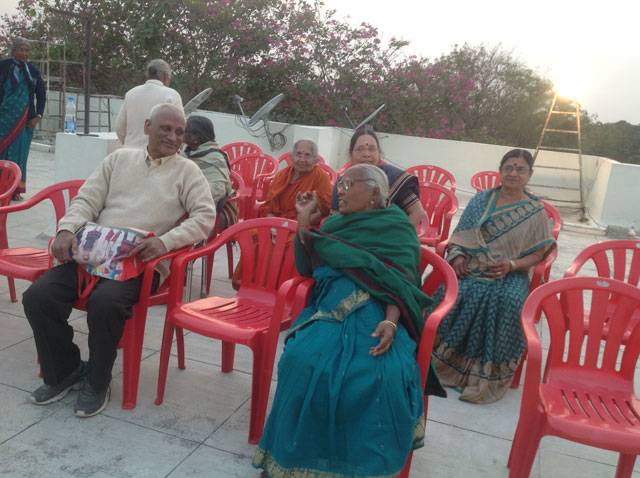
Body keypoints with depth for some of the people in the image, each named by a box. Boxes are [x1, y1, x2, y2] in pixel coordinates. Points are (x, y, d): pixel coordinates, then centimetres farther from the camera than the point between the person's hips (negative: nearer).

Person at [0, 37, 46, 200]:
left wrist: (38, 116, 3)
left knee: (20, 153, 3)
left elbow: (41, 95, 12)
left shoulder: (33, 70, 6)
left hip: (25, 119, 2)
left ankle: (16, 189, 9)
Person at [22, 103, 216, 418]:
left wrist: (165, 241, -19)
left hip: (142, 262, -4)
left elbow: (205, 216, -5)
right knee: (37, 296, -15)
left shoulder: (187, 171, 9)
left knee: (105, 302, -33)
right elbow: (87, 200, 13)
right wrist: (68, 228, -8)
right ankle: (63, 370, 11)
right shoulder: (120, 158, 19)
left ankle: (97, 382, -4)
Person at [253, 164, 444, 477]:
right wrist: (303, 219, 14)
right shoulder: (335, 224, 23)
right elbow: (304, 268, 20)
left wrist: (390, 323, -23)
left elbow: (402, 283, -4)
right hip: (330, 309, 4)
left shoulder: (397, 226, 8)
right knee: (304, 361, -27)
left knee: (379, 375, -32)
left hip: (376, 314, -3)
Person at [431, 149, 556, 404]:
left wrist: (512, 265, -13)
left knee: (509, 301, -33)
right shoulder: (481, 200, 13)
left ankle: (487, 372, -19)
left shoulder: (535, 211, 7)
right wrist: (458, 257, -8)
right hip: (470, 268, 2)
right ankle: (444, 353, -13)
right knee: (455, 290, -30)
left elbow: (538, 253, 5)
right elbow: (459, 236, 12)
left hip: (510, 274, -1)